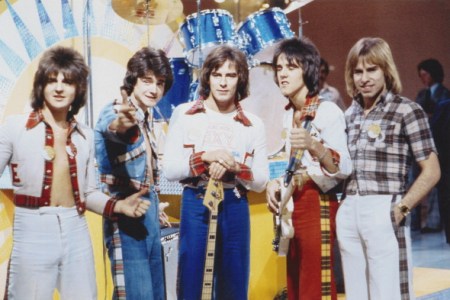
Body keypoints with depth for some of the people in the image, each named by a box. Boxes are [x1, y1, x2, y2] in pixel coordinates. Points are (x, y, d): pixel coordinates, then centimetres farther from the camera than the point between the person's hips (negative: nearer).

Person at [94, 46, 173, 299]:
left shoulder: (147, 117, 11)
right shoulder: (114, 111, -13)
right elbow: (111, 128, -40)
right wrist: (120, 124, -62)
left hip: (149, 212, 8)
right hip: (125, 214, -8)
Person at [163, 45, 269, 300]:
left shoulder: (253, 124, 4)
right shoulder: (184, 114, 1)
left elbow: (261, 182, 2)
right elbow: (169, 169, -5)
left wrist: (234, 167, -16)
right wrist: (205, 157, -19)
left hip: (235, 209, 2)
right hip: (195, 206, -1)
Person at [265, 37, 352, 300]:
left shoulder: (328, 111, -11)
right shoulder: (287, 115, 13)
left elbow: (343, 169, -21)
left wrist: (314, 146, -37)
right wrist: (273, 184, 3)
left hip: (318, 207, -8)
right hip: (291, 206, 8)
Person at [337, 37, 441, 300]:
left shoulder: (406, 110, -4)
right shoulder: (350, 114, 13)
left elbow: (431, 171, -6)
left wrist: (401, 208, -11)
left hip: (383, 214, -6)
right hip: (348, 214, 6)